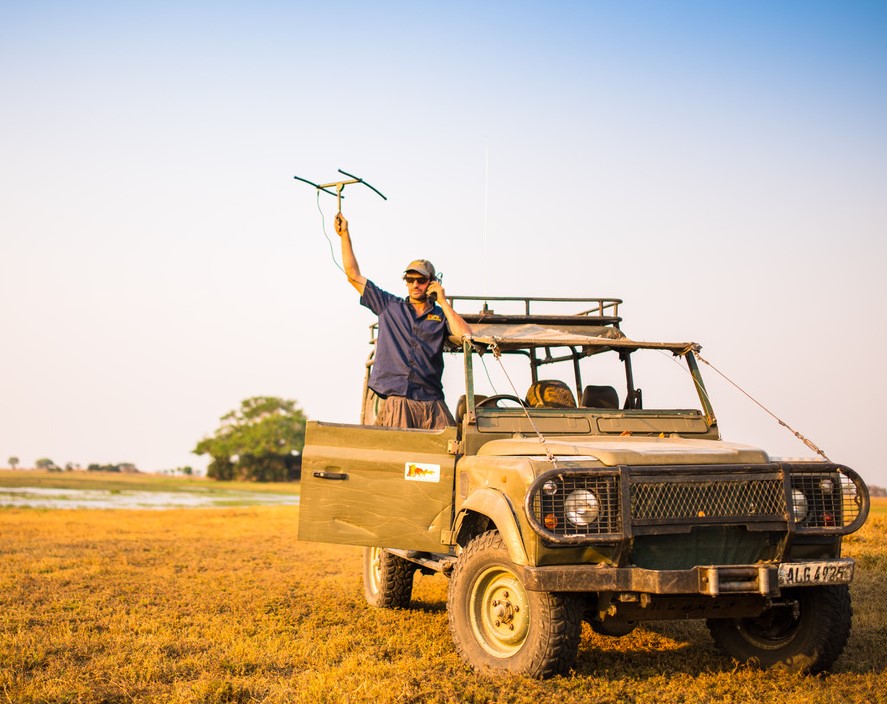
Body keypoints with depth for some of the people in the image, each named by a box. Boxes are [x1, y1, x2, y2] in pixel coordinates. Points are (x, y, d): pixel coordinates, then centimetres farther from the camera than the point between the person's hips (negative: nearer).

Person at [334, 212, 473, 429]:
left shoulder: (441, 316, 14)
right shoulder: (390, 306, 15)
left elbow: (466, 335, -4)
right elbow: (353, 274, 16)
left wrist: (443, 302, 2)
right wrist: (344, 235, 12)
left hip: (432, 403, 1)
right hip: (397, 400, -1)